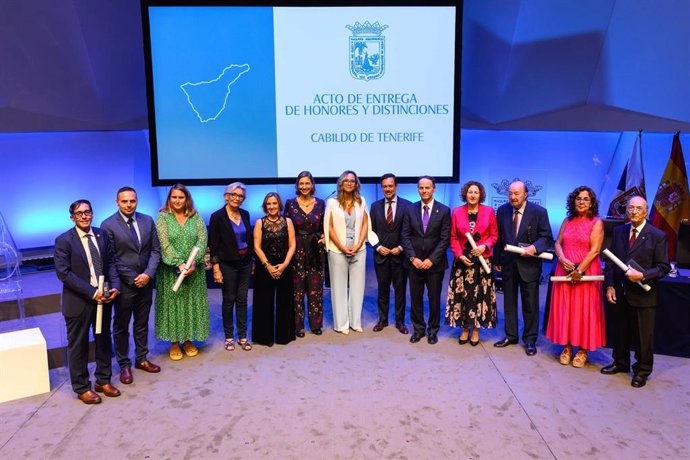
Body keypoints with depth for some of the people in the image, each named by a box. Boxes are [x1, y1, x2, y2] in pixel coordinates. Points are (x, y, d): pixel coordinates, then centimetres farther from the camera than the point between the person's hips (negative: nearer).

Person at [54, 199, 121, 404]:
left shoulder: (101, 234, 3)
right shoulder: (63, 240, -12)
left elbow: (111, 262, 6)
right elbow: (63, 273, -17)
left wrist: (115, 286, -10)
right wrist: (92, 292, -21)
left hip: (104, 298, 5)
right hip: (78, 301, -5)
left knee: (104, 340, 16)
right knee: (78, 346, 9)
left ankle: (103, 380, 33)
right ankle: (82, 387, 25)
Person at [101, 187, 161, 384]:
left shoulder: (147, 220, 2)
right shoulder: (108, 225, -10)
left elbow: (155, 250, 3)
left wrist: (148, 274, -10)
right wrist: (132, 279, -13)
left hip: (146, 281, 4)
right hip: (124, 284, -4)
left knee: (142, 323, 16)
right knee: (121, 326, 10)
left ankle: (141, 359, 31)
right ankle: (124, 365, 24)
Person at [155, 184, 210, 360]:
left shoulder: (196, 217, 4)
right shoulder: (163, 217, -3)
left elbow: (202, 240, -5)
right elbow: (164, 244, -12)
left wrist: (193, 261, -19)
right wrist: (179, 264, -22)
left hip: (194, 269, 2)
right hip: (171, 270, -2)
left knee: (191, 303, 8)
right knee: (172, 303, 5)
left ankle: (188, 340, 22)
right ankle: (174, 342, 17)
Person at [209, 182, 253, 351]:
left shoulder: (245, 214, 5)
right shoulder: (217, 216, -9)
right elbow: (213, 244, -10)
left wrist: (251, 261, 9)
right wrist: (216, 269, -13)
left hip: (245, 263, 4)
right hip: (228, 264, -4)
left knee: (242, 299, 8)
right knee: (229, 300, 7)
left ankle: (242, 336, 17)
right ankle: (229, 336, 20)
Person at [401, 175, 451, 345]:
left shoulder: (444, 210, -2)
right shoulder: (410, 209, 4)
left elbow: (445, 239, -6)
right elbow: (405, 236, 1)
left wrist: (432, 259, -13)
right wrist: (412, 258, -10)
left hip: (435, 263, -2)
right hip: (415, 262, 2)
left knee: (434, 299, 8)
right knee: (416, 299, 8)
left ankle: (433, 330, 24)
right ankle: (418, 329, 24)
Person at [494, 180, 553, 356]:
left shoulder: (539, 212, -9)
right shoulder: (502, 211, 1)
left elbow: (547, 237, -6)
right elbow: (499, 237, 7)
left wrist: (534, 248, -25)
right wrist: (497, 260, 7)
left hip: (529, 264, -3)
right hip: (508, 263, 3)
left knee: (530, 304, 6)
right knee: (509, 301, 13)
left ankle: (530, 339, 20)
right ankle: (511, 335, 26)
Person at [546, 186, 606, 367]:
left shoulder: (596, 223, -3)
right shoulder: (567, 221, 10)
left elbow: (594, 250, -10)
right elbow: (558, 243, 8)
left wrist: (579, 270, -15)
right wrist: (562, 259, -11)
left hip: (586, 272, -4)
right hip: (565, 271, 4)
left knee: (583, 310, 2)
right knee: (564, 308, 7)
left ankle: (583, 349, 13)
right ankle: (567, 347, 18)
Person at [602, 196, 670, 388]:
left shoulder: (658, 236, -8)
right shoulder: (619, 231, 5)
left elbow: (663, 267, -8)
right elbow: (611, 260, 6)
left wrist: (642, 275, -23)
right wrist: (610, 285, -1)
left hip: (643, 294, -4)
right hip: (620, 292, 4)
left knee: (644, 334, 8)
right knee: (621, 330, 17)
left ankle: (642, 370, 25)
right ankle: (620, 362, 35)